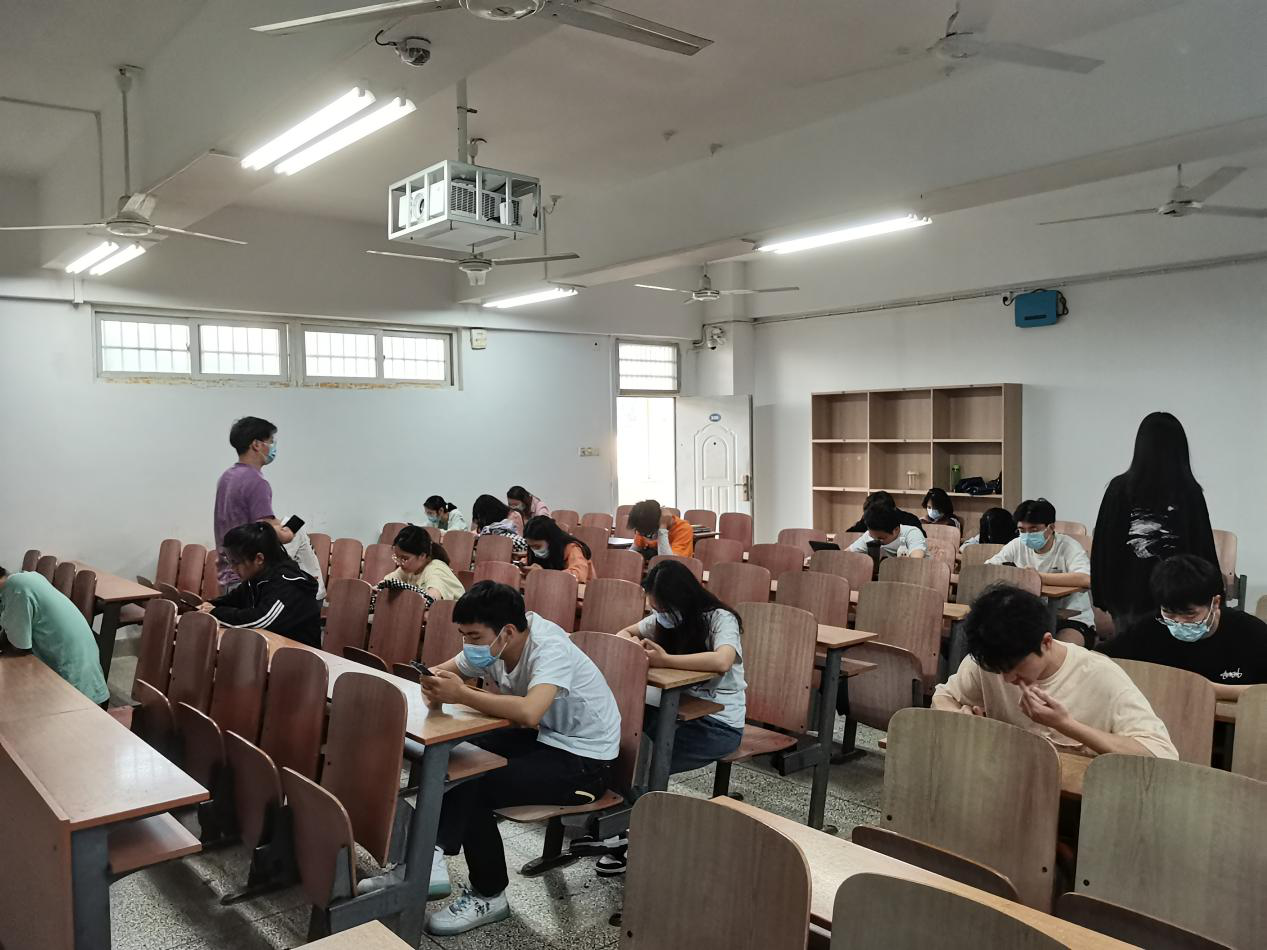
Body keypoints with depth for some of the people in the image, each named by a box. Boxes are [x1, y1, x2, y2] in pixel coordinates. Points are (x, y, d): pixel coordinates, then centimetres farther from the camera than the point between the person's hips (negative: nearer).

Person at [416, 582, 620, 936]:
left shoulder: (551, 649, -29)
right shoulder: (493, 644, -7)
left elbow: (528, 712, -45)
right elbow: (443, 671, 1)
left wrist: (461, 694, -37)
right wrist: (436, 688, -23)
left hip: (583, 760, -8)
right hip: (541, 738, 8)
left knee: (473, 788, -20)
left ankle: (489, 896, -2)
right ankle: (431, 857, -7)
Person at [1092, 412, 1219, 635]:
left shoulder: (1119, 488, -4)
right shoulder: (1190, 492, -8)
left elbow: (1102, 547, 0)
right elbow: (1204, 551, -4)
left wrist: (1102, 596, 9)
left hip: (1128, 594, 1)